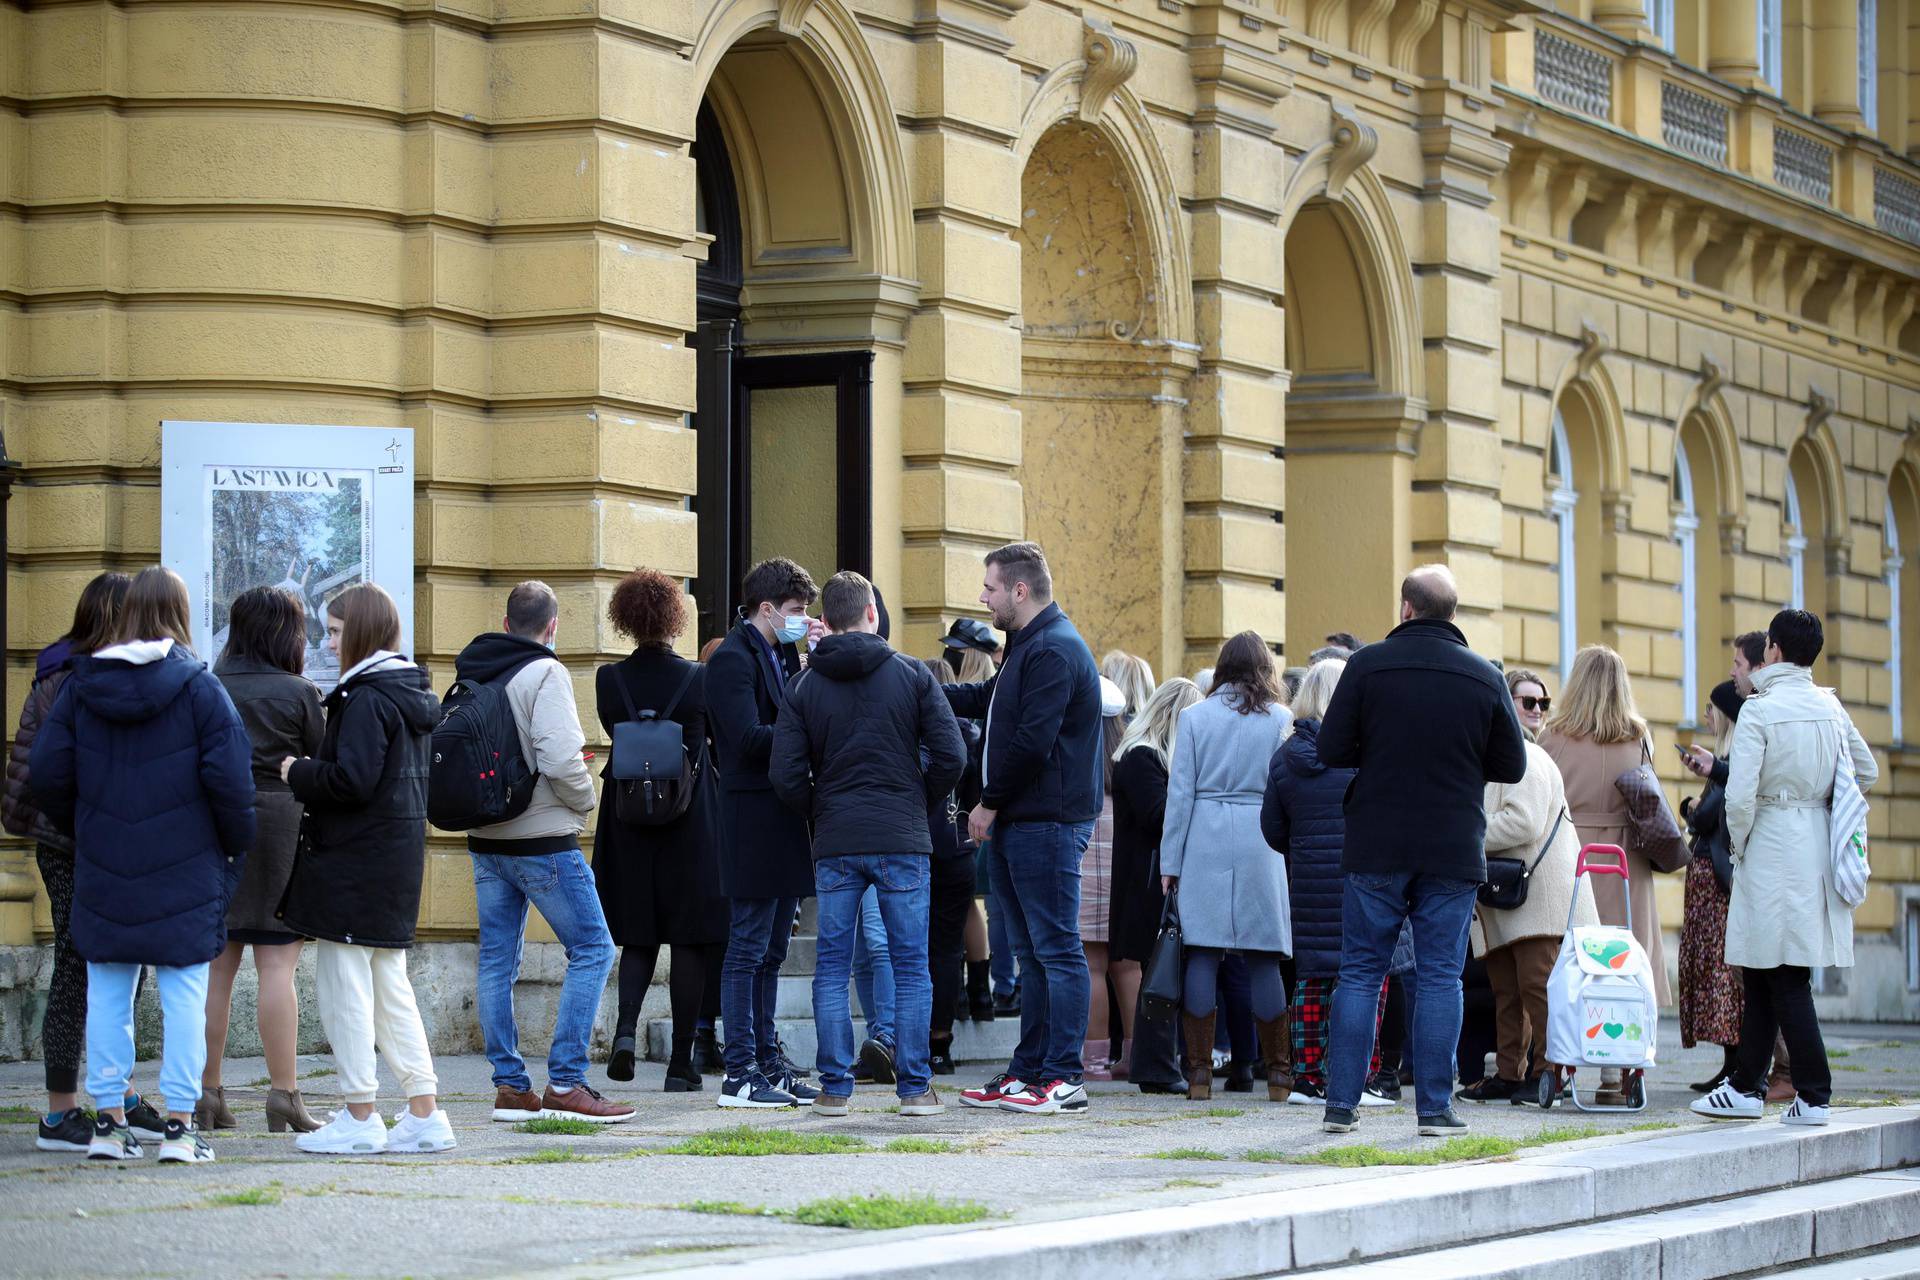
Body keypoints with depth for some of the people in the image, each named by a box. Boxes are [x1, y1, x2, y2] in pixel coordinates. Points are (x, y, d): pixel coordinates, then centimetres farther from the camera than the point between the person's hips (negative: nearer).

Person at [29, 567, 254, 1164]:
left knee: (108, 992, 10)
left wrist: (76, 828, 18)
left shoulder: (80, 685, 1)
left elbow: (45, 774, 2)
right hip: (185, 870, -3)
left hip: (104, 869, 3)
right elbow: (230, 780, -11)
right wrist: (238, 847, 4)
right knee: (184, 996, 1)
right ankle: (179, 1124, -2)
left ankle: (109, 1120, 11)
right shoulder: (199, 689, -8)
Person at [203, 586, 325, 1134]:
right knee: (277, 964, -3)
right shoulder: (299, 693, -4)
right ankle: (283, 1094, -5)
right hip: (277, 822, -3)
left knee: (216, 965, 8)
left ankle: (206, 1092, 10)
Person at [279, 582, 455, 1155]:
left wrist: (298, 773, -8)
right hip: (400, 856, 9)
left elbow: (352, 780, -24)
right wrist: (312, 772, 14)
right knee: (390, 984, 13)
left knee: (342, 981, -2)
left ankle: (359, 1117, 1)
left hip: (354, 864, -9)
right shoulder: (412, 696, 13)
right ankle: (424, 1113, 11)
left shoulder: (366, 699, -16)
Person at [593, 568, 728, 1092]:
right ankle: (681, 1063, 5)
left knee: (638, 936, 14)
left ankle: (626, 1027, -10)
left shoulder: (610, 679, -4)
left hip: (629, 829, 2)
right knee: (690, 940, 5)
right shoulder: (699, 679, -9)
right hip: (692, 827, -2)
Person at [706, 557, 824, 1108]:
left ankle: (767, 1063, 17)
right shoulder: (733, 659, -10)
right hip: (753, 823, -9)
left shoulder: (781, 655, 18)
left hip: (785, 820, 9)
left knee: (769, 952, 12)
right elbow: (749, 737, -20)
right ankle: (740, 1074, -4)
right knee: (748, 949, -6)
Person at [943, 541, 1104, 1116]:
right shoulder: (1028, 647, 18)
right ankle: (1028, 1072, 18)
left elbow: (1031, 742, -21)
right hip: (1016, 825, 11)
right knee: (1033, 953, 13)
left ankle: (1063, 1079, -8)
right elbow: (983, 701, 30)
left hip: (1047, 824, -11)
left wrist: (990, 803, -12)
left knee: (1056, 950, -8)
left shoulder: (1054, 652, -15)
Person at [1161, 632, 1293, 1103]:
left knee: (1202, 954, 1)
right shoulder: (1280, 720, 3)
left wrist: (1169, 862, 5)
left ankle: (1199, 1072, -1)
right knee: (1263, 958, 3)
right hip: (1260, 847, 0)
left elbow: (1180, 792, 2)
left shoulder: (1195, 717, 4)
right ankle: (1277, 1074, 7)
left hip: (1204, 842, 0)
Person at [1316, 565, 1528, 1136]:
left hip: (1376, 848, 0)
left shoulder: (1368, 665, -5)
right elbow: (1512, 766, 4)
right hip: (1453, 853, 0)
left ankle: (1341, 1104, 4)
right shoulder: (1485, 677, -1)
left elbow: (1332, 750, -5)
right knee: (1440, 976, 4)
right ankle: (1435, 1107, 1)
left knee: (1360, 973, 6)